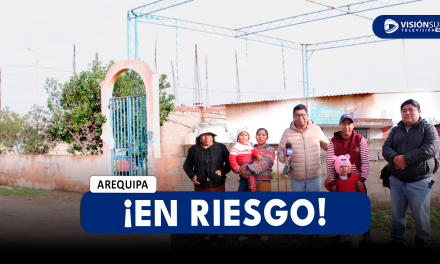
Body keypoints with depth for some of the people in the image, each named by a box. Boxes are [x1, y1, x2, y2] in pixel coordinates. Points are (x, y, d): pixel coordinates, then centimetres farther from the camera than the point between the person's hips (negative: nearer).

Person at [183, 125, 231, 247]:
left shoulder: (221, 148, 2)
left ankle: (219, 233, 25)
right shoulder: (193, 150, 3)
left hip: (217, 185, 0)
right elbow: (187, 165, 12)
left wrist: (222, 171, -10)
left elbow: (229, 162, 7)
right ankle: (206, 235, 20)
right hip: (201, 186, 0)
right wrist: (192, 176, -5)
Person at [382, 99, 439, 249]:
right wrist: (394, 158, -22)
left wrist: (406, 159, -20)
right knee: (397, 214, 12)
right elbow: (386, 148, 2)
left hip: (419, 182, -4)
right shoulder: (395, 130, 12)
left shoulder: (428, 129, -1)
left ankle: (423, 244, 20)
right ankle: (397, 239, 28)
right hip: (396, 180, 4)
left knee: (421, 216, 2)